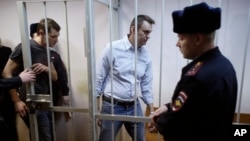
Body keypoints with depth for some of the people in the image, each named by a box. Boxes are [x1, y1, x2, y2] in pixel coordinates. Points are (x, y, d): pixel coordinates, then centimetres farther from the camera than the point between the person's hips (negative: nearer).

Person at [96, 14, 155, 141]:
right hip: (112, 107, -4)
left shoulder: (146, 55, 0)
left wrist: (152, 113, 8)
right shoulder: (112, 49, -13)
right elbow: (99, 80, -7)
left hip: (134, 107, 4)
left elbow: (146, 87, 7)